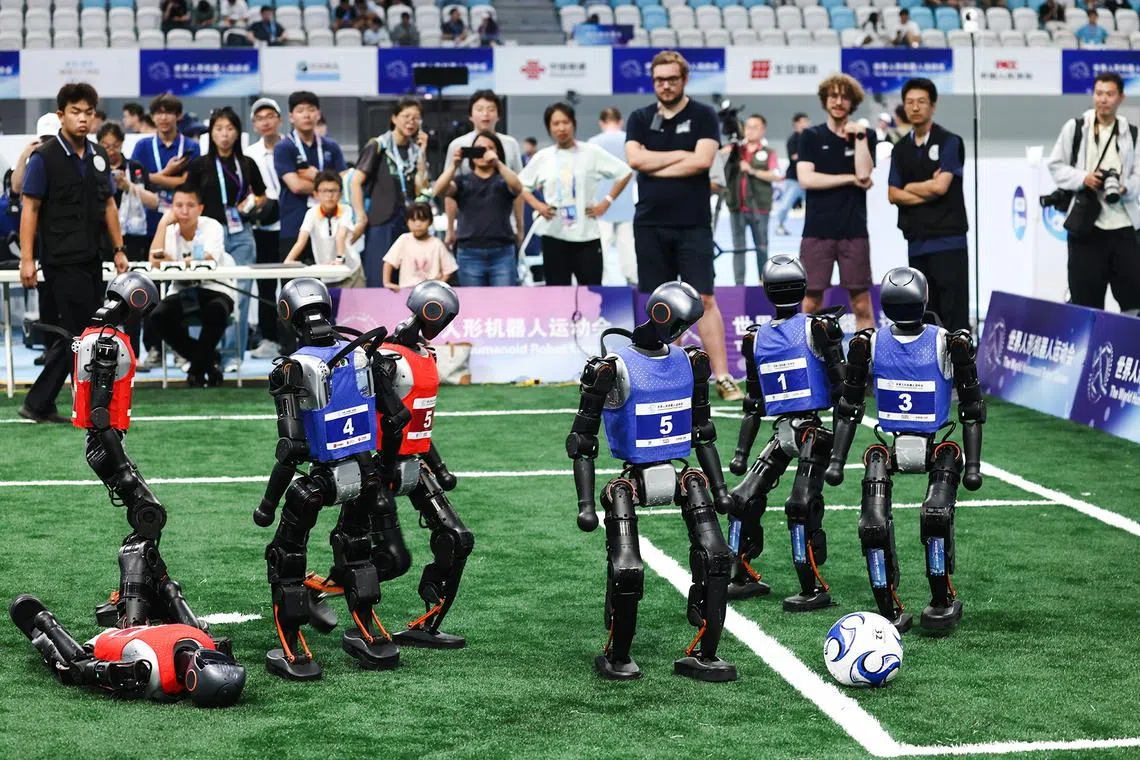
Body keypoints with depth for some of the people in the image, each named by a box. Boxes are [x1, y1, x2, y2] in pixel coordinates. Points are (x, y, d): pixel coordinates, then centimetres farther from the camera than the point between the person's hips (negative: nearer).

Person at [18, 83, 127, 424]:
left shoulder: (98, 156, 12)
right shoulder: (44, 158, -8)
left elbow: (108, 205, 17)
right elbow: (30, 208, -9)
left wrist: (119, 248, 12)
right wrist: (27, 259, -13)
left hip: (92, 260, 7)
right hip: (62, 261, -7)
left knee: (70, 337, 9)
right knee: (79, 335, -5)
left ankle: (38, 404, 17)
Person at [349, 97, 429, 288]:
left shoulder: (416, 150, 12)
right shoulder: (378, 146, -1)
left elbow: (421, 189, 1)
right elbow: (355, 182, -5)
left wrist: (422, 153, -3)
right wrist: (361, 219, -11)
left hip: (410, 223, 5)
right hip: (381, 223, -5)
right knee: (379, 282, -6)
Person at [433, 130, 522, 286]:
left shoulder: (503, 181, 7)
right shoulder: (463, 181, 9)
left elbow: (517, 187, -16)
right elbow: (438, 191, -9)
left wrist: (497, 163, -29)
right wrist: (454, 165, -23)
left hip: (502, 253, -1)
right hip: (470, 254, 1)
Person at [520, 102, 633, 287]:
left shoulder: (591, 152, 0)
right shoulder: (542, 157, 5)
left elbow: (625, 173, 4)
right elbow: (521, 185, 15)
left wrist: (607, 202, -1)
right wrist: (537, 205, 0)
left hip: (587, 236, -1)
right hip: (554, 236, 1)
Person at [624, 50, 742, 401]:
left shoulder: (703, 116, 2)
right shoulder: (640, 119, 10)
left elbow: (702, 160, -12)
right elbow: (634, 159, -6)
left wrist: (655, 168, -7)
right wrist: (679, 155, -8)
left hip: (693, 224, -3)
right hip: (650, 224, 3)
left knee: (704, 300, -7)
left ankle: (722, 377, -8)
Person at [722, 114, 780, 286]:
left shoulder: (768, 153, 2)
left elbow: (776, 176, -10)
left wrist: (752, 170, -16)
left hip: (759, 207, -2)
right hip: (737, 207, 2)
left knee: (761, 247, 6)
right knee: (738, 247, 3)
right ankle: (739, 284, 5)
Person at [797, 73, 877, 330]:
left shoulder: (865, 135, 8)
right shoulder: (811, 136, 7)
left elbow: (864, 173, -7)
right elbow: (806, 178, -6)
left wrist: (859, 136, -9)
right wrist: (851, 179, -7)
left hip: (854, 231, 0)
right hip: (817, 231, 0)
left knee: (861, 303, 1)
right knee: (811, 302, 0)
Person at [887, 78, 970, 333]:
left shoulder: (949, 142, -3)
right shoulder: (901, 149, 13)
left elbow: (940, 186, -14)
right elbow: (893, 195, 5)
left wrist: (909, 187, 2)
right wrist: (926, 193, -7)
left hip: (948, 241, -5)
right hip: (917, 242, 5)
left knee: (954, 314, -7)